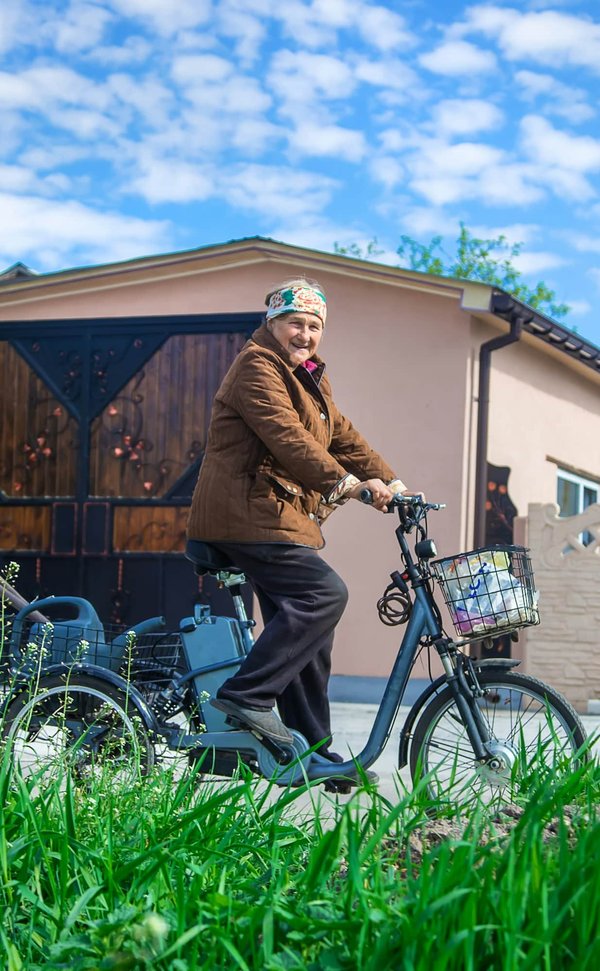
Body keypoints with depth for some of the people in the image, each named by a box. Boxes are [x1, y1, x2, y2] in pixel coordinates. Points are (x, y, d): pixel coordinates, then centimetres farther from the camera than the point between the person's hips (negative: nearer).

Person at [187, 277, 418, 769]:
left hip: (284, 516, 10)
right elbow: (286, 437, -22)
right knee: (323, 592, -23)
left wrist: (388, 480, 5)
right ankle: (246, 694, -19)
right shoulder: (257, 368, -9)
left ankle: (314, 751, 15)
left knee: (306, 631, 9)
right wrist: (343, 482, -29)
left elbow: (342, 436, 18)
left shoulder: (309, 377, 23)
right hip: (248, 514, -10)